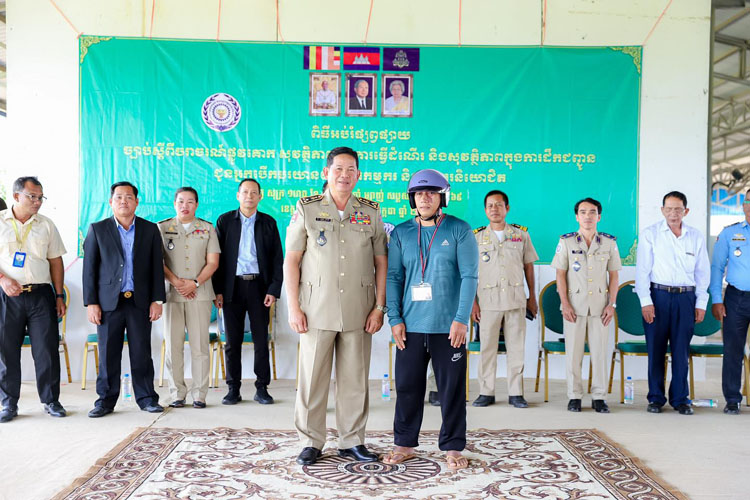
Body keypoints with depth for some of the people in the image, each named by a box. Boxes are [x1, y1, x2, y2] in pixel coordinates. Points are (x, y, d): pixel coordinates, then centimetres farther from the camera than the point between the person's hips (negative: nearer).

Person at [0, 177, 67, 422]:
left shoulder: (46, 225, 10)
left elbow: (56, 261, 11)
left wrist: (59, 295, 5)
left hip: (41, 294, 1)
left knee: (47, 349, 0)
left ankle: (51, 400, 11)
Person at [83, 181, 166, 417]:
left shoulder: (150, 230, 7)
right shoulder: (98, 229, 6)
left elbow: (157, 267, 6)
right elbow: (89, 268, 3)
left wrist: (157, 300, 0)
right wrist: (91, 302, -3)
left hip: (140, 301, 0)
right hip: (109, 301, 0)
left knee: (142, 353, 4)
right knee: (108, 353, 4)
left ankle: (146, 397, 14)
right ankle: (106, 399, 15)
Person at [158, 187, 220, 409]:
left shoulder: (207, 228, 10)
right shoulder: (162, 228, 9)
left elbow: (213, 262, 5)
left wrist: (195, 283, -9)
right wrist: (176, 282, -10)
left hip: (200, 294, 0)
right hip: (172, 293, 0)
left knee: (200, 345, -1)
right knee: (173, 345, 1)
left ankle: (199, 395, 5)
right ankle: (177, 394, 9)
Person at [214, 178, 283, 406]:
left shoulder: (268, 223, 7)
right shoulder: (225, 221, 6)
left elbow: (277, 259, 5)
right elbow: (217, 257, 4)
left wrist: (273, 290, -4)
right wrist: (217, 290, -3)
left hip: (259, 286, 0)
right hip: (232, 287, 0)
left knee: (261, 339, 2)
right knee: (232, 340, 4)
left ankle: (262, 388, 11)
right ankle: (233, 389, 14)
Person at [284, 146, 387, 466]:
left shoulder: (371, 212, 8)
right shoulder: (306, 209, 3)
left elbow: (381, 263, 9)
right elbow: (291, 260, 2)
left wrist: (379, 306, 1)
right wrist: (293, 307, -5)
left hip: (358, 312, 2)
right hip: (316, 309, -1)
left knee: (355, 379, 7)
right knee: (312, 378, 3)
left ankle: (352, 442, 20)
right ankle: (311, 442, 18)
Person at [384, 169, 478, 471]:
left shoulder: (459, 231, 0)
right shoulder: (401, 233, 8)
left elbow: (469, 276, -4)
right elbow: (393, 277, 6)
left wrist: (461, 319, -11)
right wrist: (395, 319, -2)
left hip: (448, 326, -2)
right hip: (410, 325, 3)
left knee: (451, 388, 5)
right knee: (407, 386, 9)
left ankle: (452, 447, 20)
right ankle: (405, 443, 24)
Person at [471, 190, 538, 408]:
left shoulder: (521, 234, 8)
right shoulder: (477, 237, 4)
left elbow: (528, 266, 12)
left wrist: (532, 297, 9)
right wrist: (473, 302, -2)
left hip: (516, 298, 1)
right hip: (488, 299, -1)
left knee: (516, 347, 3)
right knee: (487, 346, 1)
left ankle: (515, 393, 12)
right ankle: (486, 392, 10)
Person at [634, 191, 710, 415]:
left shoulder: (696, 237, 8)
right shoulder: (650, 234, 0)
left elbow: (702, 272, 12)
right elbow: (642, 270, -2)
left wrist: (701, 303, 6)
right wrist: (646, 301, -9)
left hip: (685, 297, 2)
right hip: (658, 295, -2)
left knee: (681, 351, 4)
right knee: (656, 349, 3)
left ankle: (680, 399, 15)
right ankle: (656, 398, 13)